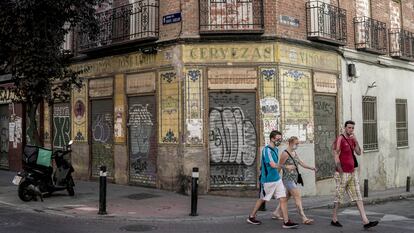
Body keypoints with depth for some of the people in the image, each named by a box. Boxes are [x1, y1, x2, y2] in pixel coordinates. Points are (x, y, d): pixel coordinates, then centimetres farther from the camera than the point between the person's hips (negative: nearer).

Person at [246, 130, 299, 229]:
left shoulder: (275, 149, 10)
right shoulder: (267, 150, -19)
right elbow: (273, 165, -28)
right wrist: (286, 167, -25)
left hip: (277, 179, 8)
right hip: (267, 180, -8)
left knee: (283, 199, -1)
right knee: (262, 199, 8)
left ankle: (286, 222, 1)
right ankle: (251, 217, 26)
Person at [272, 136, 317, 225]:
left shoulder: (295, 153, 12)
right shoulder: (285, 154, -13)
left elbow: (301, 163, 7)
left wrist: (311, 167, -9)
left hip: (294, 179, 9)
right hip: (288, 179, -9)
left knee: (286, 197, 16)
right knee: (298, 197, -12)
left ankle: (276, 213, 28)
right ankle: (304, 218, -12)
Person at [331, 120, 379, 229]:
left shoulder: (352, 139, 11)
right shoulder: (340, 139, -12)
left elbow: (359, 153, 7)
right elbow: (336, 157, -16)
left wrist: (356, 141, -6)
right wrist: (341, 174, -18)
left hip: (352, 172, 7)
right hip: (343, 173, -7)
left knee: (358, 197, 2)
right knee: (339, 197, 4)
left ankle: (365, 221, -1)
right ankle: (334, 220, 18)